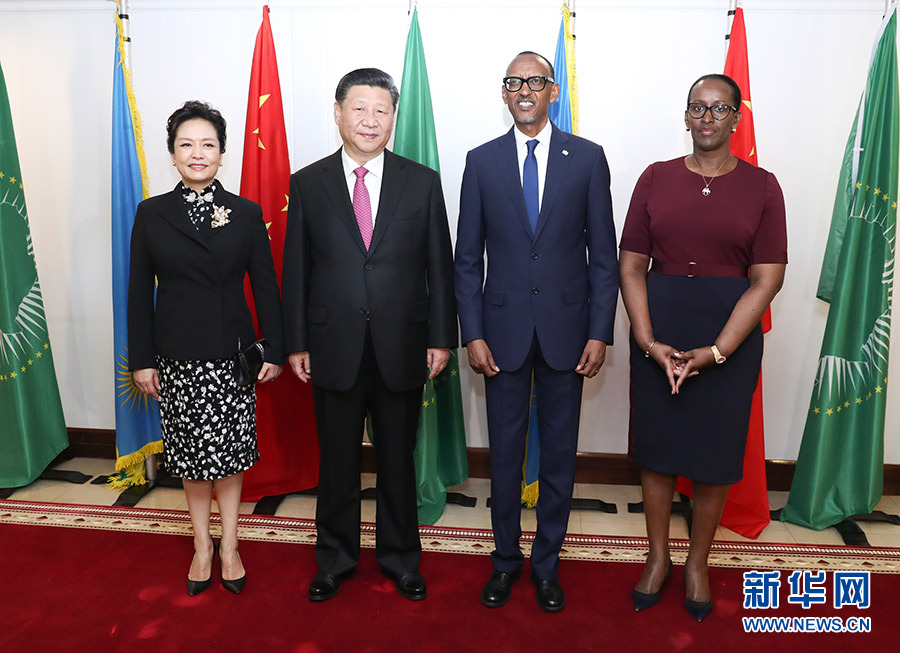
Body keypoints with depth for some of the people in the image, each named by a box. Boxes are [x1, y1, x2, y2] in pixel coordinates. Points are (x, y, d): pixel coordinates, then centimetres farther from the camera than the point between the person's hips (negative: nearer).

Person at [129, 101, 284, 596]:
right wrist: (141, 359, 1)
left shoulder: (246, 214, 1)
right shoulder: (151, 213, 3)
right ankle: (202, 544, 29)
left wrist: (274, 350, -2)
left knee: (229, 452, 6)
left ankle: (229, 545, 25)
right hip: (177, 355, 1)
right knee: (191, 453, 10)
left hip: (232, 352, -1)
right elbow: (139, 292, 4)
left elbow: (266, 286, 2)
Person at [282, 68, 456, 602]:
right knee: (337, 460, 14)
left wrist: (441, 338, -2)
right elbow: (296, 271, 3)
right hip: (334, 349, 0)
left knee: (398, 459, 13)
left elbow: (440, 267, 2)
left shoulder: (422, 182, 2)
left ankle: (401, 558, 34)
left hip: (402, 349, 0)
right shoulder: (308, 183, 3)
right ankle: (336, 559, 35)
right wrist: (296, 343, 0)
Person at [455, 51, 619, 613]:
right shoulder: (482, 161, 4)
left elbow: (604, 254, 2)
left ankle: (547, 564, 29)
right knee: (505, 450, 10)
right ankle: (506, 559, 30)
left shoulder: (587, 157, 2)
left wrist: (600, 332, -5)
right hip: (504, 329, 1)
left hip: (566, 329, 0)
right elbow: (468, 257, 3)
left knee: (559, 452, 10)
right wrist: (473, 333, -4)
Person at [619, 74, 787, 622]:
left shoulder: (761, 186, -1)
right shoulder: (656, 178, 3)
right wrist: (648, 341, -12)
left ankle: (699, 562, 31)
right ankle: (658, 557, 30)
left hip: (730, 332, -1)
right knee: (657, 442, 10)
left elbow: (767, 280, -6)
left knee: (715, 449, 9)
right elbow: (631, 266, -1)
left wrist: (715, 352, -15)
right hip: (659, 327, 1)